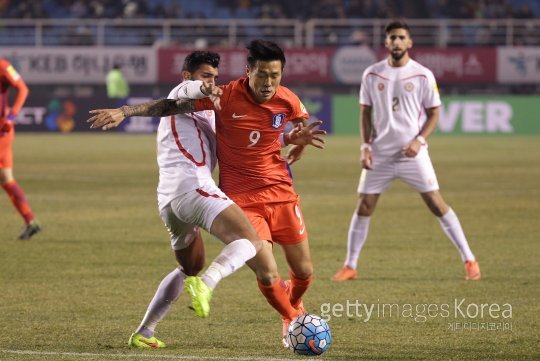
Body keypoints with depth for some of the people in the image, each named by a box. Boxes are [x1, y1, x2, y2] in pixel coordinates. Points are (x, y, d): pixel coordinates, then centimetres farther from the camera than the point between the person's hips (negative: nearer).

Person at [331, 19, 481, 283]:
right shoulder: (372, 75, 3)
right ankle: (350, 266, 12)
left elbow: (433, 113, 2)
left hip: (413, 153, -2)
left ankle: (469, 260, 0)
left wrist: (419, 140, -14)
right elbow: (365, 112, 11)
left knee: (437, 204, -6)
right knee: (363, 207, 1)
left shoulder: (422, 75, -3)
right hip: (380, 154, 2)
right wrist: (366, 146, 0)